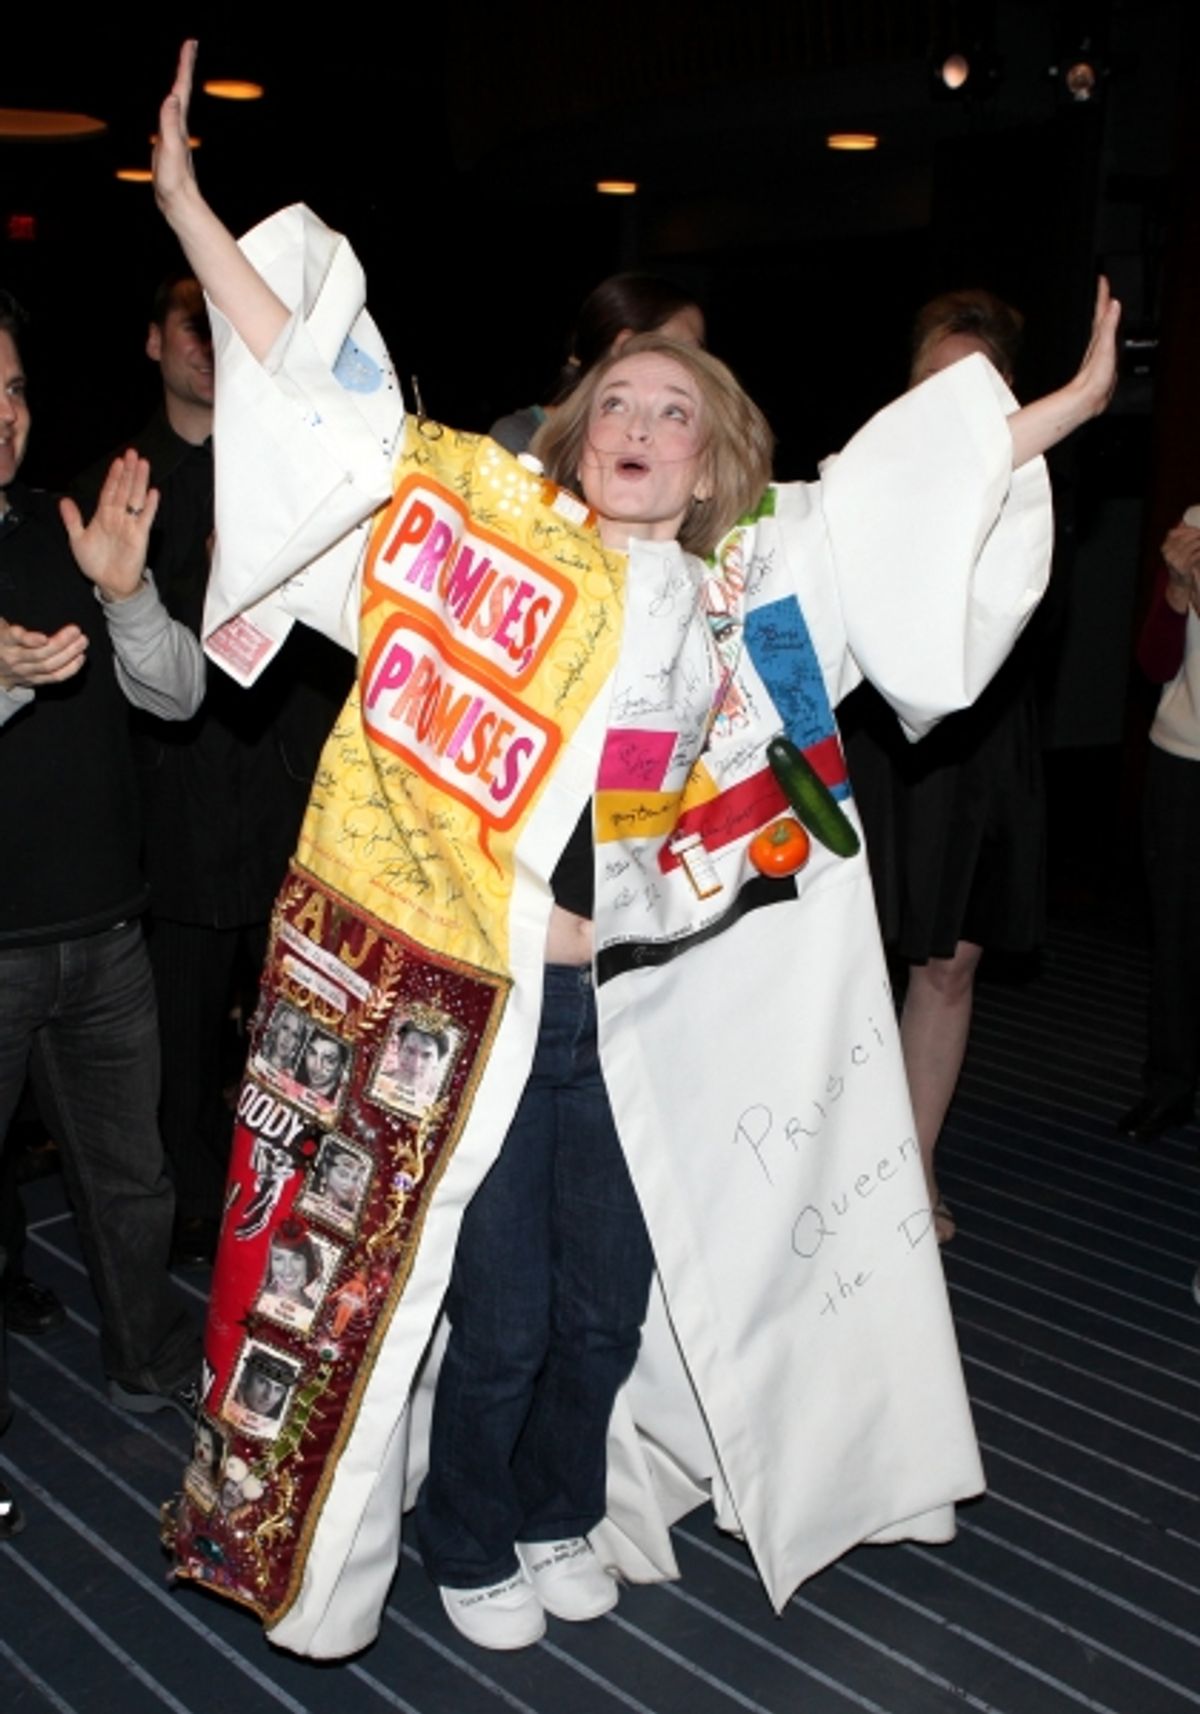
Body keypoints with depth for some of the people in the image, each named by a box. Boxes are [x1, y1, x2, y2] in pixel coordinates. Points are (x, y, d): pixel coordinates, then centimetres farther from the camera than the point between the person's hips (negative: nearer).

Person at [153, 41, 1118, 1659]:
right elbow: (331, 396, -9)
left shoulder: (739, 593, 6)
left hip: (618, 1011, 4)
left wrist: (1069, 407, 17)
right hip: (460, 1000, -4)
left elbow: (915, 483, 13)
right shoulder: (496, 526, -5)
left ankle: (561, 1517, 42)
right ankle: (471, 1552, 32)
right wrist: (189, 209, -14)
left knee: (611, 1296, 16)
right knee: (502, 1312, 6)